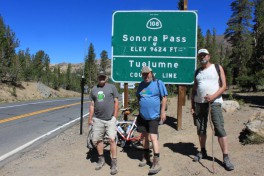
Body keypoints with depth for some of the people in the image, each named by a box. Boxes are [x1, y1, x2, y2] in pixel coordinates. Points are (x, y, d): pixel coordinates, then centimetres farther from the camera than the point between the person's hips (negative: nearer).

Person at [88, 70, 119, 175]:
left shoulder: (112, 87, 2)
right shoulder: (94, 89, 11)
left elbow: (116, 102, 1)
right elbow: (92, 105, 13)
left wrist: (115, 116, -5)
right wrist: (90, 118, 10)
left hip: (110, 119, -4)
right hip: (97, 119, 4)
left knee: (112, 139, -9)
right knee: (97, 140, 8)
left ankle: (114, 162, 2)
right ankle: (101, 159, 28)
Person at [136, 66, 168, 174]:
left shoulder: (158, 83, -8)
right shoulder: (141, 85, 8)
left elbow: (164, 97, -8)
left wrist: (162, 111, -11)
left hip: (154, 116, -6)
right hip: (142, 116, 6)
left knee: (153, 138, -10)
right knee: (144, 136, 15)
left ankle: (156, 163, -5)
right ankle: (146, 157, 31)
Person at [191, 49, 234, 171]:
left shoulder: (217, 68, 4)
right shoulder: (197, 72, 15)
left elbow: (224, 86, -3)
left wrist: (213, 96, -18)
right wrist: (192, 106, 9)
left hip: (214, 102, -4)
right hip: (199, 102, 4)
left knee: (219, 129, -10)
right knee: (200, 128, 8)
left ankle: (226, 158, -6)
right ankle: (202, 152, 23)